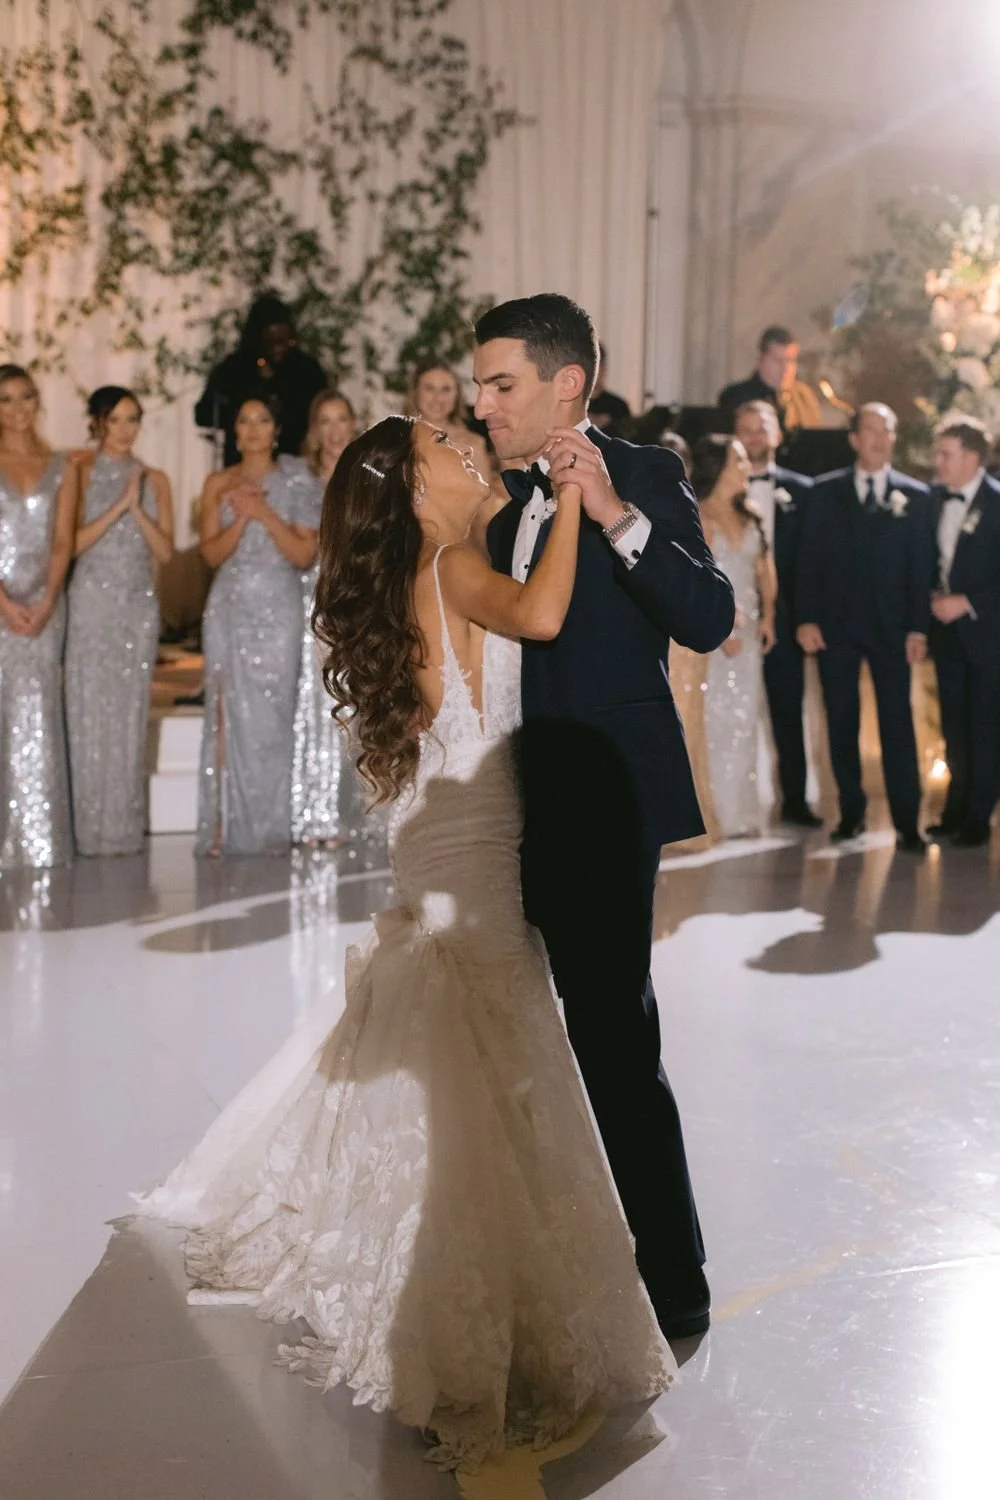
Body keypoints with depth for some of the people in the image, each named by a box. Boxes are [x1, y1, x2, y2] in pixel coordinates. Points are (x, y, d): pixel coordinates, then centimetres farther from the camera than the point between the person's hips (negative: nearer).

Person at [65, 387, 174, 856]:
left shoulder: (154, 480, 11)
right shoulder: (82, 474, 3)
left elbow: (165, 551, 4)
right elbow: (73, 543, -7)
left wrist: (138, 509, -8)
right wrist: (118, 507, -12)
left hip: (140, 603, 3)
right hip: (92, 601, -3)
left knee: (131, 712, 2)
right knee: (91, 710, -4)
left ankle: (126, 827, 7)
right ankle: (92, 829, 1)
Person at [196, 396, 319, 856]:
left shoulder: (294, 482, 5)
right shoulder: (219, 484, 10)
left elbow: (305, 554, -2)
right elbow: (212, 553, 2)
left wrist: (265, 513, -12)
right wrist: (241, 517, -13)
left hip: (278, 610, -1)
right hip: (230, 608, 2)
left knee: (272, 716, -4)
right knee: (229, 714, -2)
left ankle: (270, 829, 2)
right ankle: (225, 828, 2)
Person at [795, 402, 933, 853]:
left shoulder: (915, 495, 5)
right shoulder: (825, 492, 7)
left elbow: (921, 566, 2)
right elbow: (809, 559, 4)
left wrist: (918, 628, -5)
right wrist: (806, 619, -5)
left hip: (891, 628, -1)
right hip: (836, 626, 1)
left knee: (898, 726, -4)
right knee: (841, 724, 6)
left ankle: (907, 821, -2)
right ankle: (851, 811, 16)